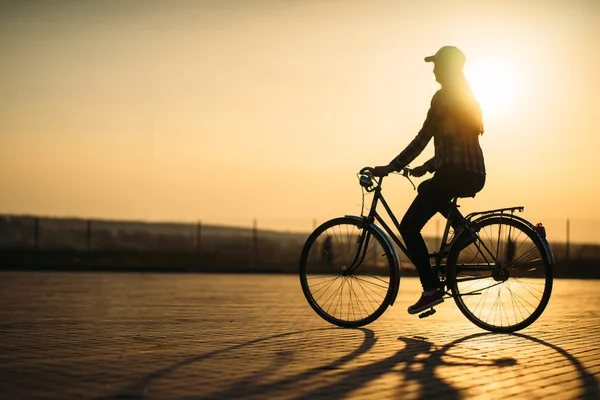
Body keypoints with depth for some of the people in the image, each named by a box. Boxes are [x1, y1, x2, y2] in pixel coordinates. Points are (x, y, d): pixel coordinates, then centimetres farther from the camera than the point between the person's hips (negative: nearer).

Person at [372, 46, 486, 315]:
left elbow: (422, 140, -11)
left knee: (408, 226, -3)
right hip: (474, 175, 9)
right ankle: (460, 225, 14)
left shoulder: (444, 97, -8)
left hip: (455, 173, -9)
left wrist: (391, 168, -7)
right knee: (426, 188, 35)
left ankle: (431, 289, -9)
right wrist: (427, 167, 25)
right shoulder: (466, 97, 20)